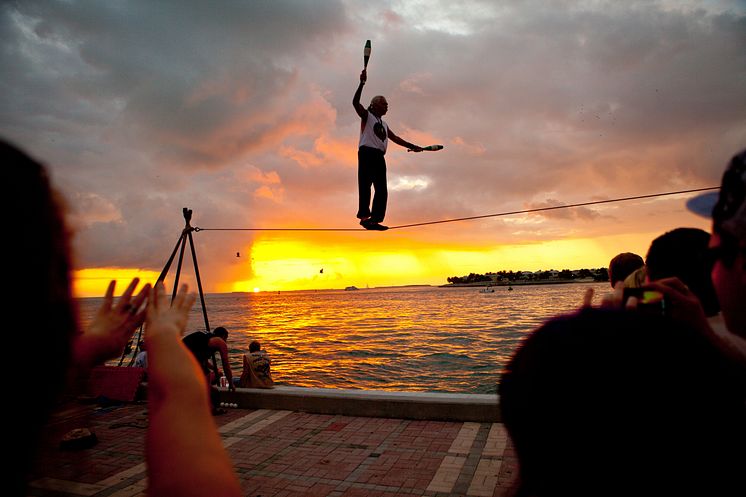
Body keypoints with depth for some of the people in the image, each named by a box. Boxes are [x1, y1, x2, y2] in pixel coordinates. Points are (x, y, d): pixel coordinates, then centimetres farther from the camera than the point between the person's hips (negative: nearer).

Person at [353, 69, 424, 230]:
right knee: (365, 184, -16)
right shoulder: (366, 115, 8)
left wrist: (412, 146, 23)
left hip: (379, 156, 8)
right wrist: (362, 83, -16)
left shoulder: (384, 124, 28)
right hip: (367, 152, -8)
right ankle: (364, 216, -21)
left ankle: (375, 219, -3)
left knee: (382, 189, -1)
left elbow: (395, 138, 29)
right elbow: (355, 102, -8)